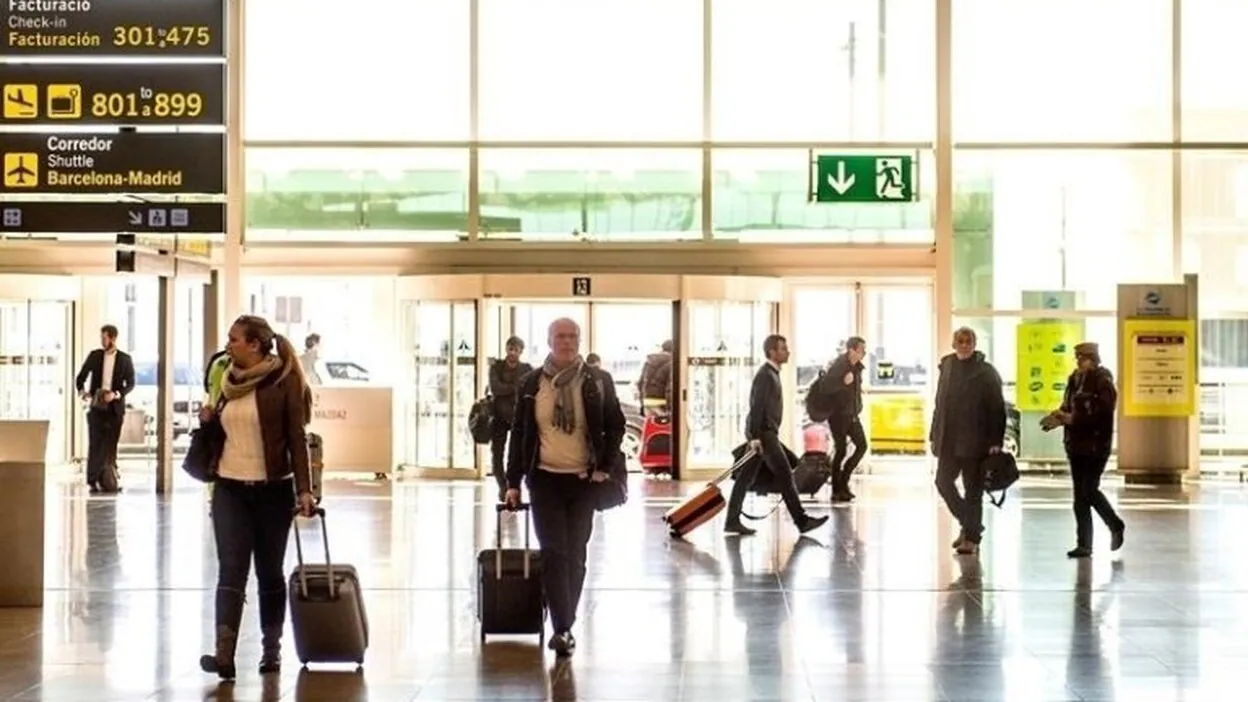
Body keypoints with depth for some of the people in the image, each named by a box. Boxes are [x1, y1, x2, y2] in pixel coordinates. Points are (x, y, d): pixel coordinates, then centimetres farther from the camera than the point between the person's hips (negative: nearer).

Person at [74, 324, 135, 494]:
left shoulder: (125, 359, 1)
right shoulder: (94, 355, 5)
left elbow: (131, 383, 1)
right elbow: (81, 376, 10)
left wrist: (116, 394, -15)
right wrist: (82, 390, -9)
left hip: (115, 407, 0)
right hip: (96, 406, 0)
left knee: (111, 445, 3)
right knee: (95, 443, -5)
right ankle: (93, 481, -4)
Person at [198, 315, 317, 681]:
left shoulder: (284, 380, -7)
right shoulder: (229, 379, 9)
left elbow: (297, 438, -9)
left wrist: (304, 489, -15)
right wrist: (207, 419, 0)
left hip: (273, 490, -4)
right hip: (229, 489, 4)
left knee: (270, 572, 8)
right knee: (231, 570, -8)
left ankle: (271, 649, 22)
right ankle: (224, 654, -17)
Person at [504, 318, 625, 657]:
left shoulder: (597, 381, -1)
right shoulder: (532, 382, 2)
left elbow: (615, 426, 5)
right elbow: (519, 433, 6)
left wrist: (604, 467, -5)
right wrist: (513, 481, 2)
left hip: (584, 480, 0)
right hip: (545, 478, 0)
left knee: (575, 555, 6)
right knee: (553, 553, -8)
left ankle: (564, 625, 18)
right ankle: (562, 628, -8)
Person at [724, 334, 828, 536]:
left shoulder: (771, 373, 18)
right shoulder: (765, 374, -13)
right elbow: (757, 406, -20)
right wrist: (755, 437, -24)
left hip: (766, 431, 10)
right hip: (763, 431, -10)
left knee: (746, 478, 8)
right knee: (784, 475, -9)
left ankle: (732, 521, 10)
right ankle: (801, 520, -7)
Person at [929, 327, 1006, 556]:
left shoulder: (986, 372, -6)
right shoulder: (947, 367, 8)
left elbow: (997, 409, -9)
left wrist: (995, 442, -15)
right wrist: (935, 435, 10)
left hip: (974, 440, -5)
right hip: (949, 440, 5)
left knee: (973, 490, 2)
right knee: (943, 482, 5)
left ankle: (972, 537, 11)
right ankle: (968, 524, 25)